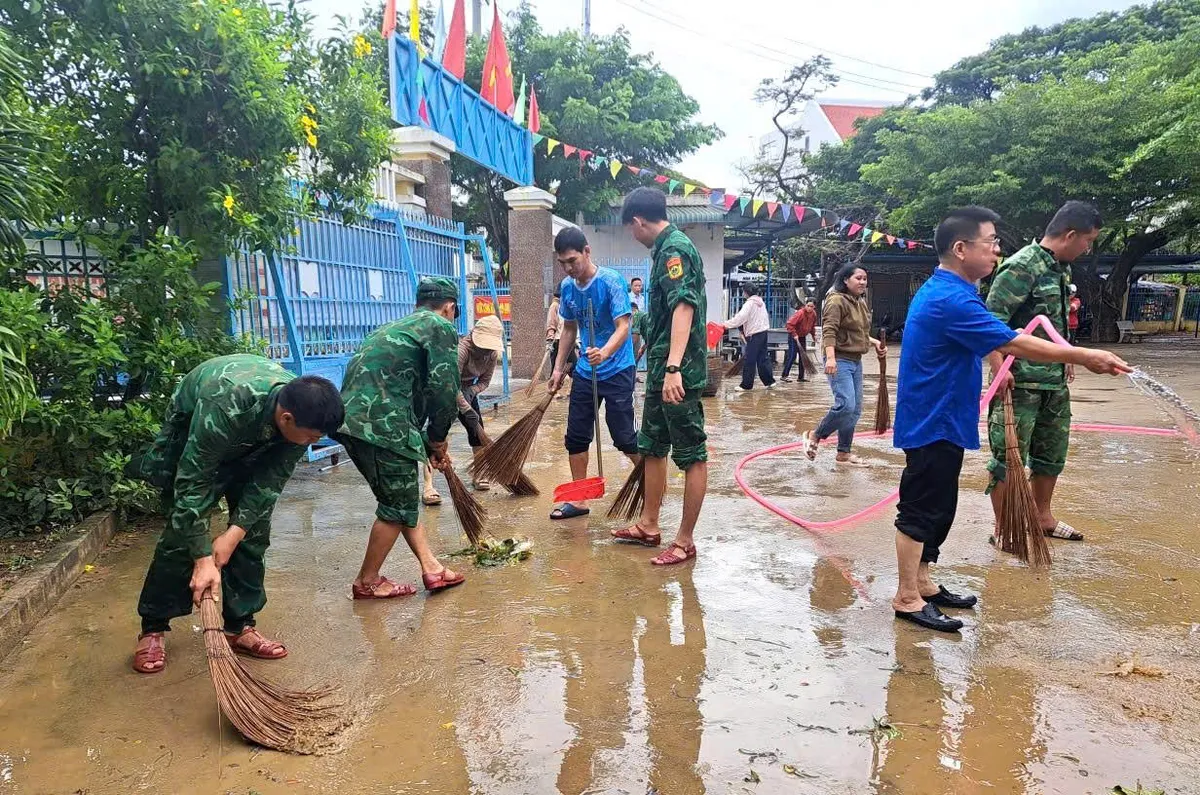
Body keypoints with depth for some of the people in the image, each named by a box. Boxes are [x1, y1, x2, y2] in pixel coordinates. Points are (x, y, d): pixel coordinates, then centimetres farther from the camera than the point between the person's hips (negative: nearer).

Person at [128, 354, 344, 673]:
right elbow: (192, 485, -35)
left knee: (255, 531, -3)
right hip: (190, 428, -4)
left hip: (252, 446, 4)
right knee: (181, 532, -9)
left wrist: (235, 533, -25)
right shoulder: (223, 407, -45)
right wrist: (203, 559, -33)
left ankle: (239, 626, 8)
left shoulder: (302, 410, -31)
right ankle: (152, 629, 8)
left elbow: (270, 480, -20)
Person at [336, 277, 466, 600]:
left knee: (402, 499, 18)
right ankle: (367, 582, 20)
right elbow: (444, 392, -7)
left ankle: (432, 569, 24)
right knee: (398, 507, 7)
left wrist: (428, 441, 29)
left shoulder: (394, 327, 29)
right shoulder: (441, 328, 3)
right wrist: (437, 439, 8)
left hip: (352, 421, 9)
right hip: (382, 425, -9)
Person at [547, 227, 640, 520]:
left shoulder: (611, 281, -16)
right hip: (585, 372, 6)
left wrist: (604, 353, -40)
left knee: (623, 437, -3)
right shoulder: (567, 287, 3)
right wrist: (559, 368, 14)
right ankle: (578, 500, 19)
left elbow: (623, 327, -22)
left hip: (617, 371, -6)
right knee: (575, 437, 7)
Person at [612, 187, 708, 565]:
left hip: (679, 373, -11)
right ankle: (648, 526, 30)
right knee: (653, 448, 17)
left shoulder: (675, 247, -13)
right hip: (660, 370, 11)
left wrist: (673, 368, -35)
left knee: (692, 455, 0)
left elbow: (684, 307, -26)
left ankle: (685, 541, 9)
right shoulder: (666, 248, 17)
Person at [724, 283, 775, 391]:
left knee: (749, 360, -4)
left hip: (754, 334, -9)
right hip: (763, 332, 9)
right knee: (763, 357, 14)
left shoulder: (750, 303, -13)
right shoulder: (760, 301, 14)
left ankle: (746, 385, -1)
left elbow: (740, 317, -24)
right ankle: (769, 380, 15)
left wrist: (725, 324, -25)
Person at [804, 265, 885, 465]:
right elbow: (829, 331, -22)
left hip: (856, 361, 9)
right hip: (840, 360, -9)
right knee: (845, 405, -20)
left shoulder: (861, 303, 16)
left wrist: (874, 342, 9)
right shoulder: (836, 300, -12)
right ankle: (814, 436, 1)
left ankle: (843, 453, 18)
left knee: (855, 410, 9)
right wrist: (831, 358, -33)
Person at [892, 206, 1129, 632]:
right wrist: (1084, 356, -15)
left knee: (936, 508, 17)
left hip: (940, 421, 10)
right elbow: (1013, 344, -22)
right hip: (933, 424, -10)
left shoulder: (941, 291, 12)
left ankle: (922, 583, 28)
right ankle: (907, 598, 7)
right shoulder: (950, 300, -22)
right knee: (921, 510, -2)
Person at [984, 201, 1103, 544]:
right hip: (1020, 383, -10)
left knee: (1052, 451, 19)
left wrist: (1065, 360, 21)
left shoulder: (1062, 268, 13)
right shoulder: (1021, 266, -15)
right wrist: (999, 370, -26)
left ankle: (1043, 517, 35)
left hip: (1055, 381, 10)